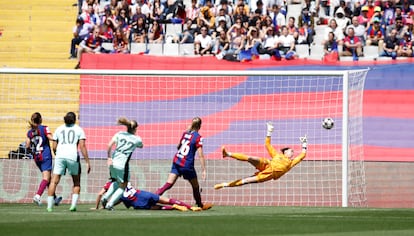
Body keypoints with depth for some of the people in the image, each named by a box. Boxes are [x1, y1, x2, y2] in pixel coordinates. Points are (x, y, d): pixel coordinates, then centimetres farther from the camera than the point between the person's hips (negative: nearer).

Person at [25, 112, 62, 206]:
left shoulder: (29, 132, 7)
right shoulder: (44, 128, -5)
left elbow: (27, 146, 4)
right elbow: (51, 138, -17)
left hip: (36, 157, 6)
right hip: (45, 156, -6)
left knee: (48, 177, 16)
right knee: (46, 178, -10)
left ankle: (54, 198, 21)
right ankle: (37, 196, -28)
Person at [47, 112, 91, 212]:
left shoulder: (59, 129, 16)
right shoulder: (79, 129, 10)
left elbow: (54, 147, 12)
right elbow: (82, 146, 0)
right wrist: (87, 162, 0)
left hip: (60, 156, 1)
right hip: (73, 156, -1)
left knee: (54, 181, 2)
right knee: (76, 182, 14)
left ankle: (49, 206, -5)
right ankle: (73, 205, 1)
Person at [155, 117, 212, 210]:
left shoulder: (185, 133, 8)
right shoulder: (198, 138, -10)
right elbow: (200, 155, -14)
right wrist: (203, 170, -14)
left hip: (176, 161, 6)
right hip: (187, 165, -6)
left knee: (169, 183, -1)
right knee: (195, 186, 14)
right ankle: (200, 205, 28)